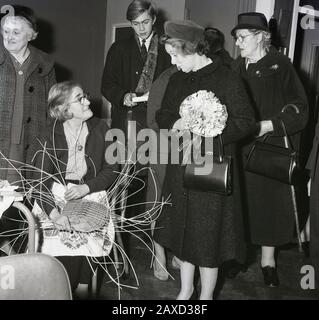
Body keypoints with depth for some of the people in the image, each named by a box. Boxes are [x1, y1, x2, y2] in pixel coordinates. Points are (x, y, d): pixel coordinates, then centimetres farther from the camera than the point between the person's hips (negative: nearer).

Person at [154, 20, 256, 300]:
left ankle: (205, 296, 24)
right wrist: (175, 124, -8)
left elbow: (246, 122, -12)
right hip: (180, 167, 6)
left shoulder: (227, 79, -11)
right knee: (182, 229, 16)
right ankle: (186, 290, 35)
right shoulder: (178, 80, 8)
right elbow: (163, 114, 15)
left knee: (207, 235, 4)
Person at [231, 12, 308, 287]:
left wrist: (268, 125, -18)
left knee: (271, 200, 4)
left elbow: (299, 108, -9)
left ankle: (268, 259, 20)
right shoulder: (238, 67, 7)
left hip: (272, 148, -3)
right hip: (241, 148, 3)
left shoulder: (280, 66, -7)